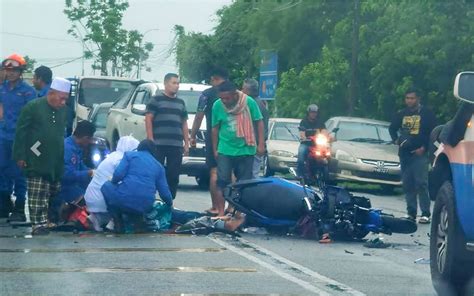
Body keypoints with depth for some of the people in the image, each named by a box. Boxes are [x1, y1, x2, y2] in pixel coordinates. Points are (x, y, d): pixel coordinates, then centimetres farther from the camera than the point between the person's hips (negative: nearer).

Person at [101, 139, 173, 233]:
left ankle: (118, 221, 9)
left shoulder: (130, 155, 13)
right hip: (145, 207, 5)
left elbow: (118, 174, -2)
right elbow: (164, 191, 18)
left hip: (125, 199, -5)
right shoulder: (159, 166, 22)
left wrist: (113, 182, 20)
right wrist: (170, 204, 37)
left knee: (106, 186, 23)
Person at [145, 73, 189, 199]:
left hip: (176, 146, 5)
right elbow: (148, 119, -1)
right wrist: (151, 140, -9)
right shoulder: (156, 100, 4)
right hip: (159, 145, -5)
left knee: (173, 175, 2)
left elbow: (184, 124, 23)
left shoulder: (181, 103, 20)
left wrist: (186, 143, 16)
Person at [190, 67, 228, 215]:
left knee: (214, 172, -3)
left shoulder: (207, 94, -3)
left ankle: (215, 207, -8)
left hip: (213, 137, -4)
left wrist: (193, 136, 2)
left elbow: (199, 117, -5)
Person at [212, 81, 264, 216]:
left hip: (245, 150, 0)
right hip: (225, 150, 0)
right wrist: (215, 149, 7)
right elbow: (215, 128, 6)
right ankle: (221, 212, -3)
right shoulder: (217, 105, -4)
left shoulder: (249, 102, -8)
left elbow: (259, 122, -1)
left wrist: (261, 144, -4)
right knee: (222, 182, -6)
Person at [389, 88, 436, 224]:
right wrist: (396, 139, 9)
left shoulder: (426, 113, 1)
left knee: (421, 183, -12)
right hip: (404, 154, 5)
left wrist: (424, 147, -10)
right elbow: (392, 128, 28)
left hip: (420, 153, -5)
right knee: (407, 184, 5)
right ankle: (411, 212, 11)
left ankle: (425, 214, -12)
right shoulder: (401, 114, 15)